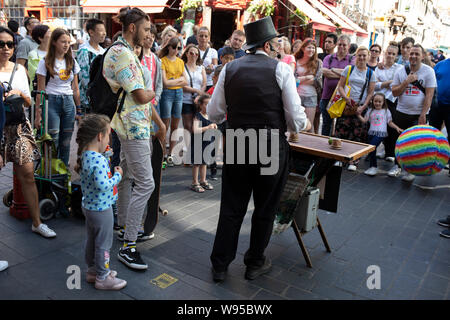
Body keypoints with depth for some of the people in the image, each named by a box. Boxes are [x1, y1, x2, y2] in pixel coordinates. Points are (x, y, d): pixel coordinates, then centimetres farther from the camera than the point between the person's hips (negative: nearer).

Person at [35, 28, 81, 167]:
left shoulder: (72, 62, 10)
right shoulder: (45, 63, -2)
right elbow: (40, 91, -2)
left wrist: (79, 109, 11)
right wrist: (39, 113, -6)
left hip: (69, 102, 4)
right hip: (52, 102, -4)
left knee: (66, 141, 7)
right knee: (52, 141, -6)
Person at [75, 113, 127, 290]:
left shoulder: (85, 155, 0)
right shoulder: (98, 160, -29)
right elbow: (102, 185, -33)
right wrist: (117, 175, -19)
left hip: (89, 205, 10)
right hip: (101, 209, -9)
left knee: (91, 240, 22)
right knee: (103, 243, 6)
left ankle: (93, 270, 39)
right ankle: (102, 278, 20)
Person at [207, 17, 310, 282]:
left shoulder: (230, 68, 3)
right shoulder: (281, 69, -7)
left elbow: (214, 113, 3)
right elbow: (296, 119, -10)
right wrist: (305, 125, 13)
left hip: (237, 148, 3)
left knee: (231, 209, 14)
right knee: (265, 210, 15)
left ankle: (220, 265, 24)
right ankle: (255, 263, 30)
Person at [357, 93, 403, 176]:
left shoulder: (386, 111, 6)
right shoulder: (370, 111, 12)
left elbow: (390, 123, 9)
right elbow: (364, 120, 5)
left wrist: (397, 128, -2)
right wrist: (359, 115, -9)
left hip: (381, 133, -4)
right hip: (371, 133, 4)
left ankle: (374, 167, -9)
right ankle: (372, 166, 23)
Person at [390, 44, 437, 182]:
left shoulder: (428, 71, -3)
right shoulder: (400, 71, 4)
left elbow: (429, 95, -7)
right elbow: (394, 93, 1)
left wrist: (423, 115, -13)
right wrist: (407, 82, -13)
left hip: (419, 115, -3)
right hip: (401, 112, 3)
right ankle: (397, 165, 24)